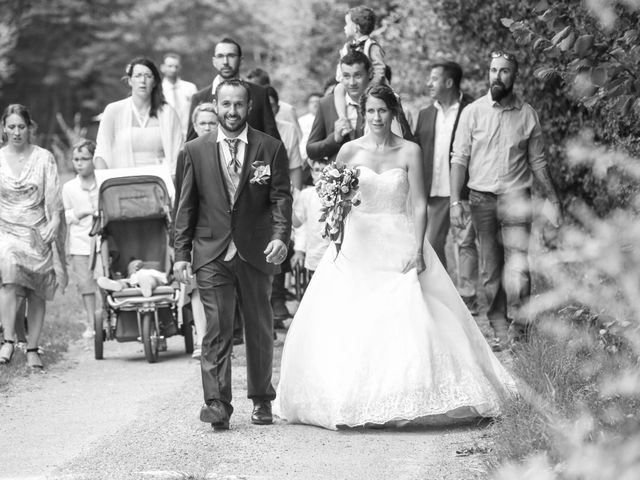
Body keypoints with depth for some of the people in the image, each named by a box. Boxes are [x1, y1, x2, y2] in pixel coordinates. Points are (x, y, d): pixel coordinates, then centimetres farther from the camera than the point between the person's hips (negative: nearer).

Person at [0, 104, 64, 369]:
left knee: (36, 293, 0)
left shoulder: (44, 158, 4)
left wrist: (54, 223, -12)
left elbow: (53, 198, 1)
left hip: (37, 232, 1)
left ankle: (32, 349, 9)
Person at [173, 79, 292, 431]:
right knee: (217, 329, -9)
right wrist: (181, 254, 1)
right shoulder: (196, 151, 4)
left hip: (257, 253, 1)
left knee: (260, 329, 11)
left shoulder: (271, 148, 2)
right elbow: (186, 205, 6)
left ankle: (261, 400, 25)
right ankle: (216, 403, -11)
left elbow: (281, 197, -1)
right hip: (212, 255, -1)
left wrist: (281, 236, -18)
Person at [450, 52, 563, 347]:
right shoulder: (472, 112, 2)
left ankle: (518, 326, -1)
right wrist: (455, 201, -6)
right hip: (481, 198, 1)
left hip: (516, 199, -1)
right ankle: (499, 329, 13)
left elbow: (538, 163, 10)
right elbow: (459, 159, 1)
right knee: (489, 269, 5)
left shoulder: (527, 114, 4)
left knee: (517, 267, -13)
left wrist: (554, 201, 10)